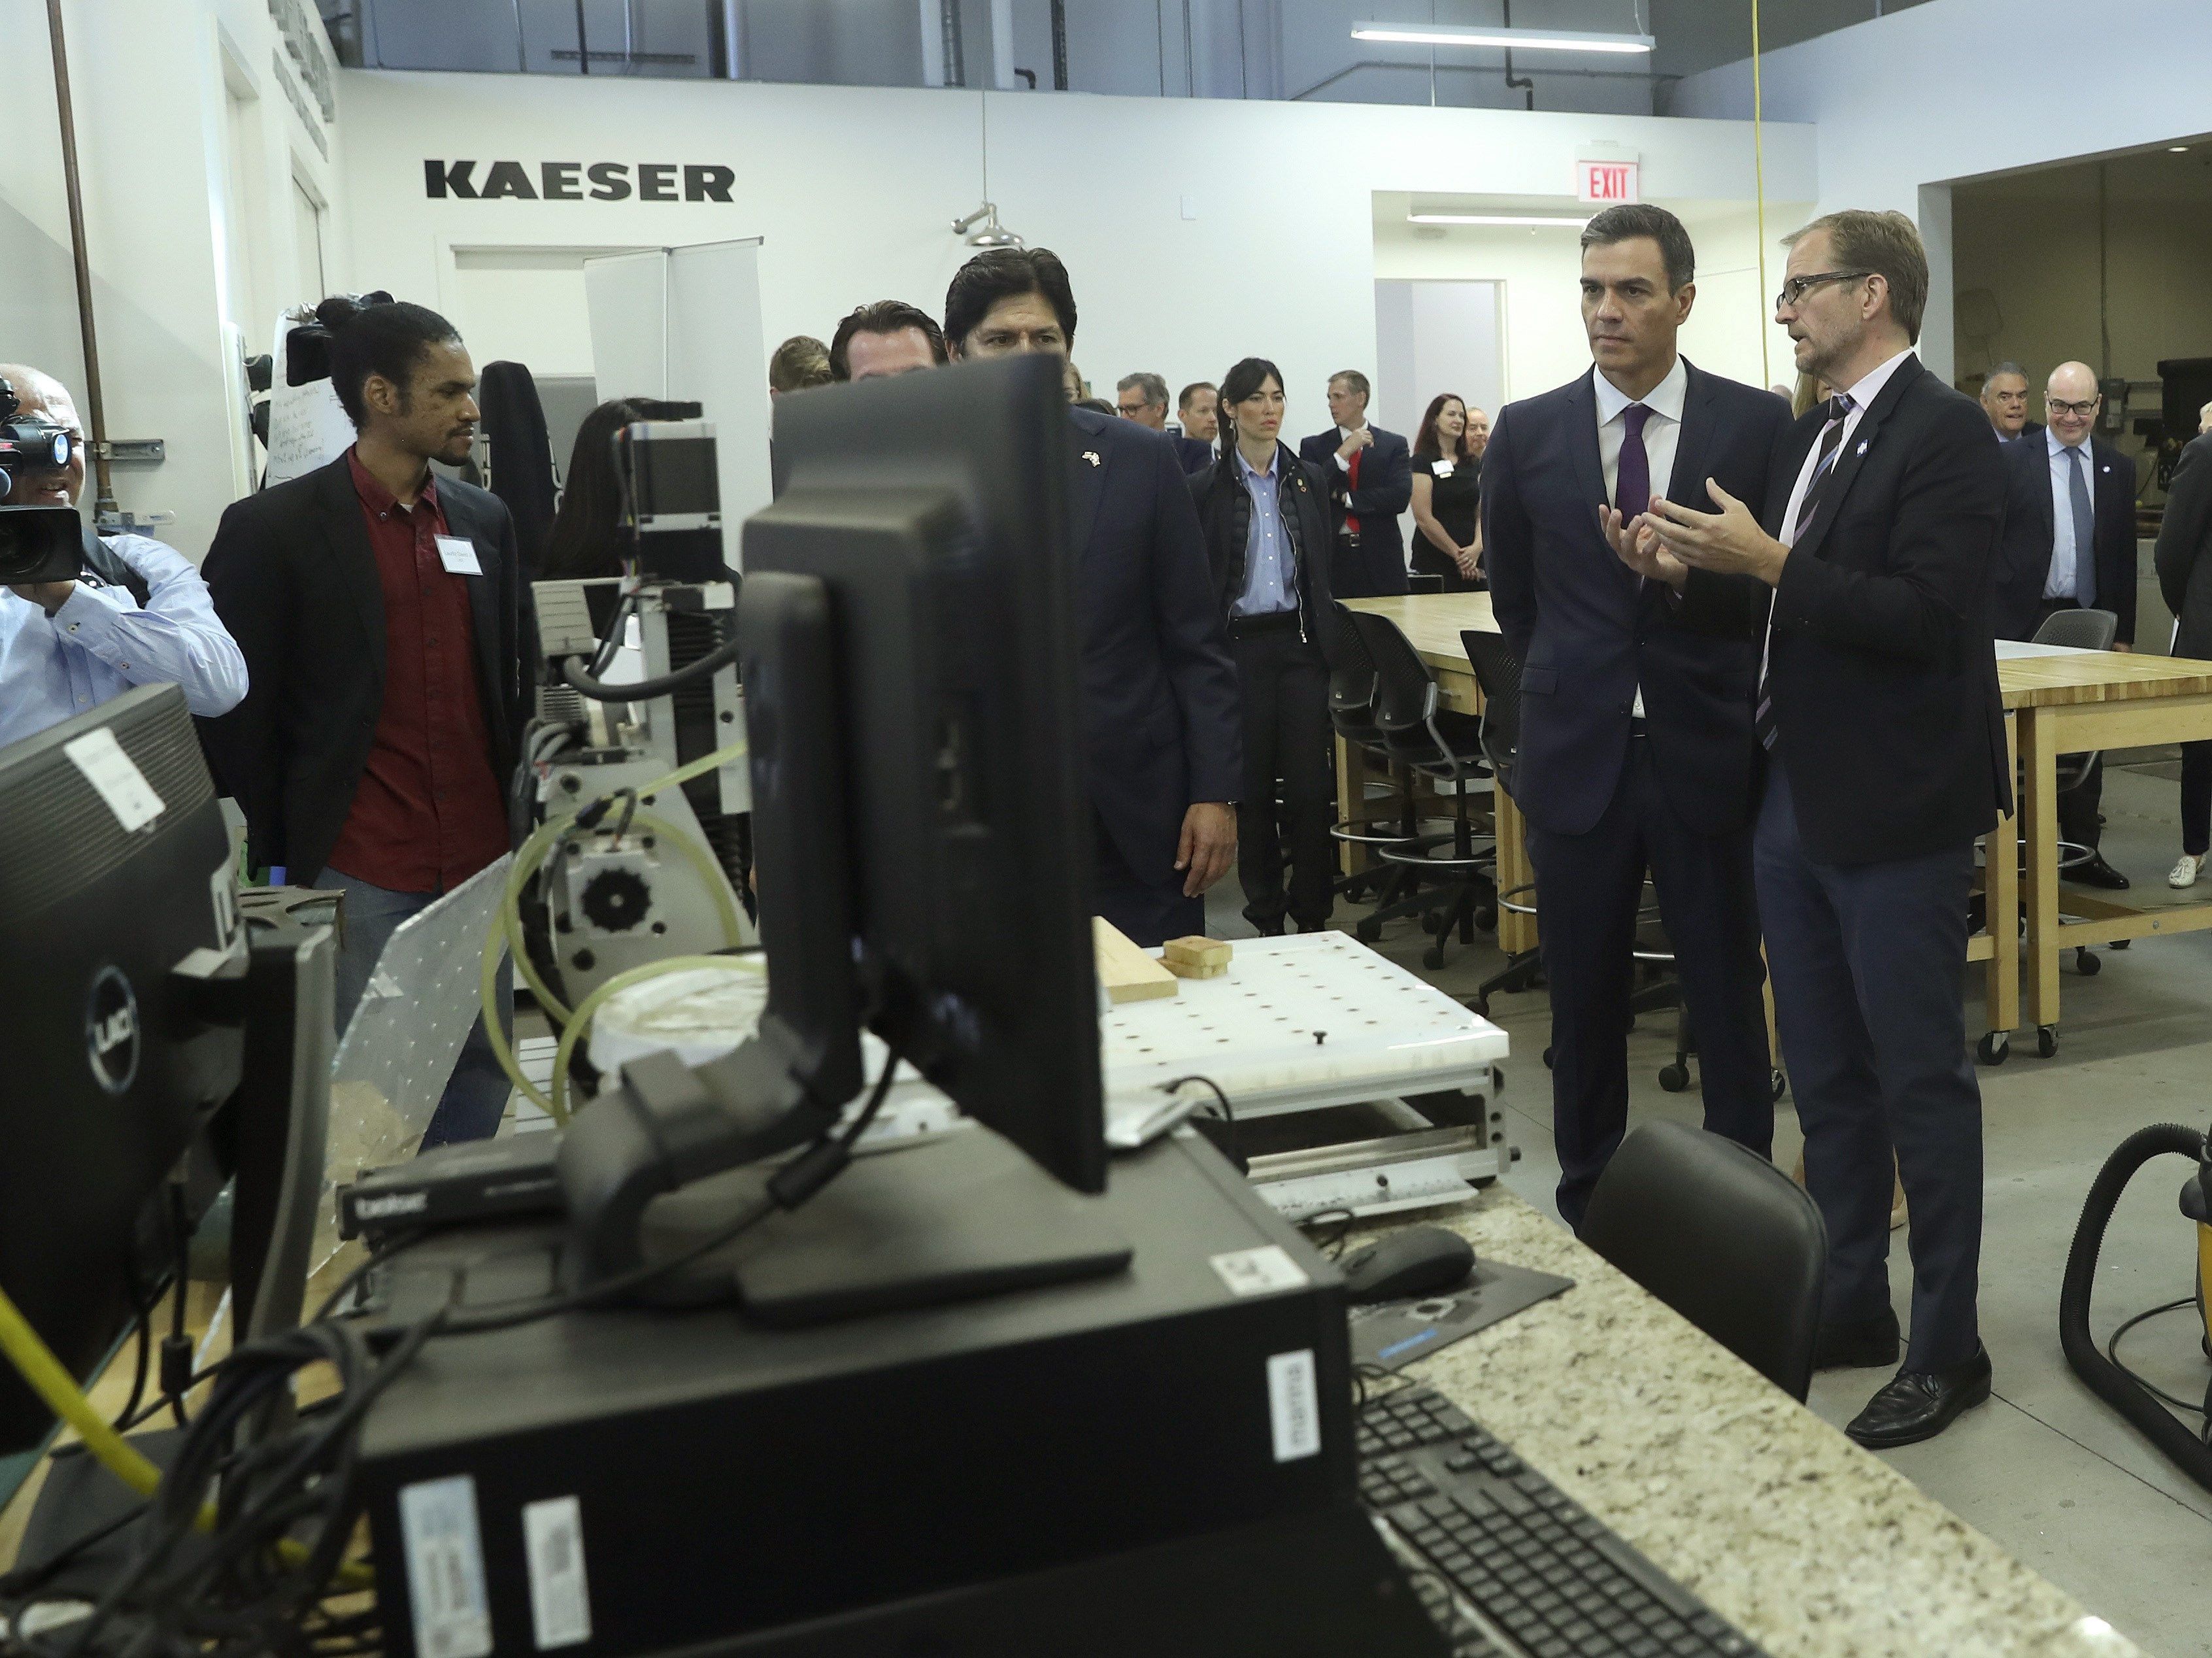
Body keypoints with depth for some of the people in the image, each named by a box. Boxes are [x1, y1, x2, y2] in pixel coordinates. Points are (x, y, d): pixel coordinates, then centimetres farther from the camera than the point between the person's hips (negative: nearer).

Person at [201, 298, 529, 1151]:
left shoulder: (486, 521, 11)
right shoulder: (273, 528, -4)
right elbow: (241, 713, -3)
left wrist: (520, 818, 12)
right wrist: (276, 862, -4)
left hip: (483, 859, 5)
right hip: (359, 878, -5)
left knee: (483, 1077, 10)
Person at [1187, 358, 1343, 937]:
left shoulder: (1310, 480, 9)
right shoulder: (1205, 488, 0)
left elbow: (1322, 569, 13)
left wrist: (1327, 644, 7)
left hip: (1299, 643, 2)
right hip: (1239, 645, -2)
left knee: (1310, 784, -2)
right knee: (1251, 788, 4)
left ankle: (1314, 915, 8)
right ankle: (1266, 918, 15)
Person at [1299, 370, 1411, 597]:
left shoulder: (1394, 445, 7)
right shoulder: (1313, 446, 8)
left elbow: (1401, 496, -6)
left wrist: (1345, 498, -6)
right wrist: (1343, 454, -12)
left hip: (1381, 556, 0)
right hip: (1332, 558, 0)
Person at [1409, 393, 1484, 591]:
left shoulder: (1474, 462, 14)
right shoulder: (1423, 462, -2)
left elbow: (1483, 512, 9)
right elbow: (1423, 518, -10)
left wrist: (1477, 547, -10)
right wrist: (1457, 553, -10)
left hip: (1474, 562, 5)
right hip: (1435, 563, -5)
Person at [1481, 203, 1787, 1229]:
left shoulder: (1757, 425, -2)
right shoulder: (1527, 433, 3)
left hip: (1708, 753, -1)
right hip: (1577, 758, 1)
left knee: (1729, 1000, 7)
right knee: (1583, 1006, 10)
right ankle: (1587, 1212, 24)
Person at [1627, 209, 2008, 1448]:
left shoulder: (1945, 433, -12)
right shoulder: (1815, 435, 14)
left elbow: (1926, 615, -23)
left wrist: (1772, 560, -23)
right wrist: (1694, 575, 0)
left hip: (1894, 810, -9)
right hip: (1799, 799, 9)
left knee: (1920, 1080, 2)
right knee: (1826, 1075, 16)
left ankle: (1949, 1347, 15)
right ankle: (1852, 1304, 30)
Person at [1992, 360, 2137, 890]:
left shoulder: (2119, 468, 10)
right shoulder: (2012, 460, -1)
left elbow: (2124, 555, 10)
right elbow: (1988, 542, -3)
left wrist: (2123, 632, 7)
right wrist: (1993, 617, -10)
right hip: (2025, 622, -3)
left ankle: (2083, 852, 17)